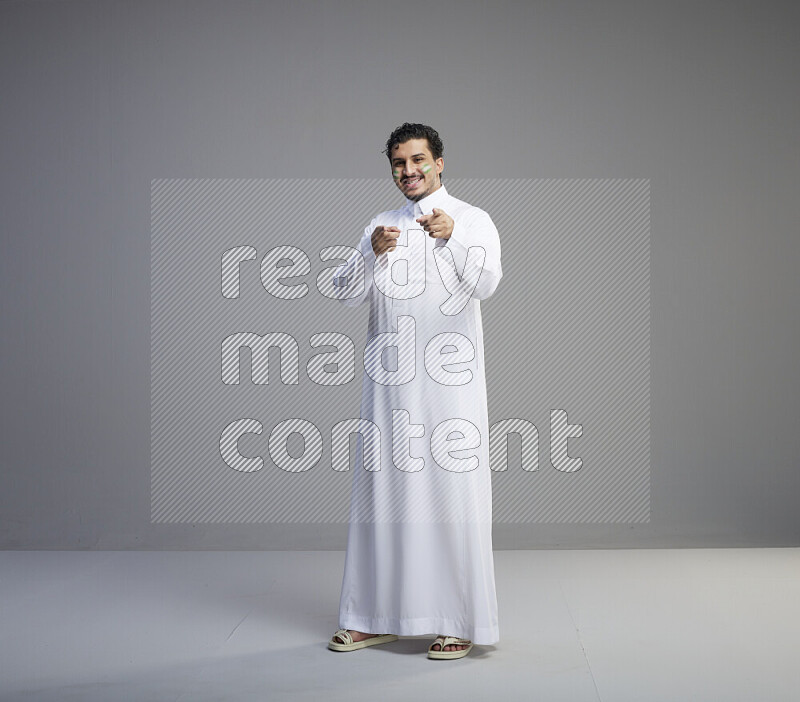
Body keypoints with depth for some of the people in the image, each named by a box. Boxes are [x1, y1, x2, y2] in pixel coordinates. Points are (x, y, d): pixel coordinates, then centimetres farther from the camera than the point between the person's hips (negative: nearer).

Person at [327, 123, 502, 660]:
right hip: (391, 381, 4)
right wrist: (373, 253, -13)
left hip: (449, 382, -4)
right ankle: (377, 618, 16)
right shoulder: (382, 226, 17)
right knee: (386, 490, 7)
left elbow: (485, 284, -13)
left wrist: (452, 237, -29)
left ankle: (458, 623, 3)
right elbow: (346, 291, 6)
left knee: (451, 492, -5)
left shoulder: (472, 220, 4)